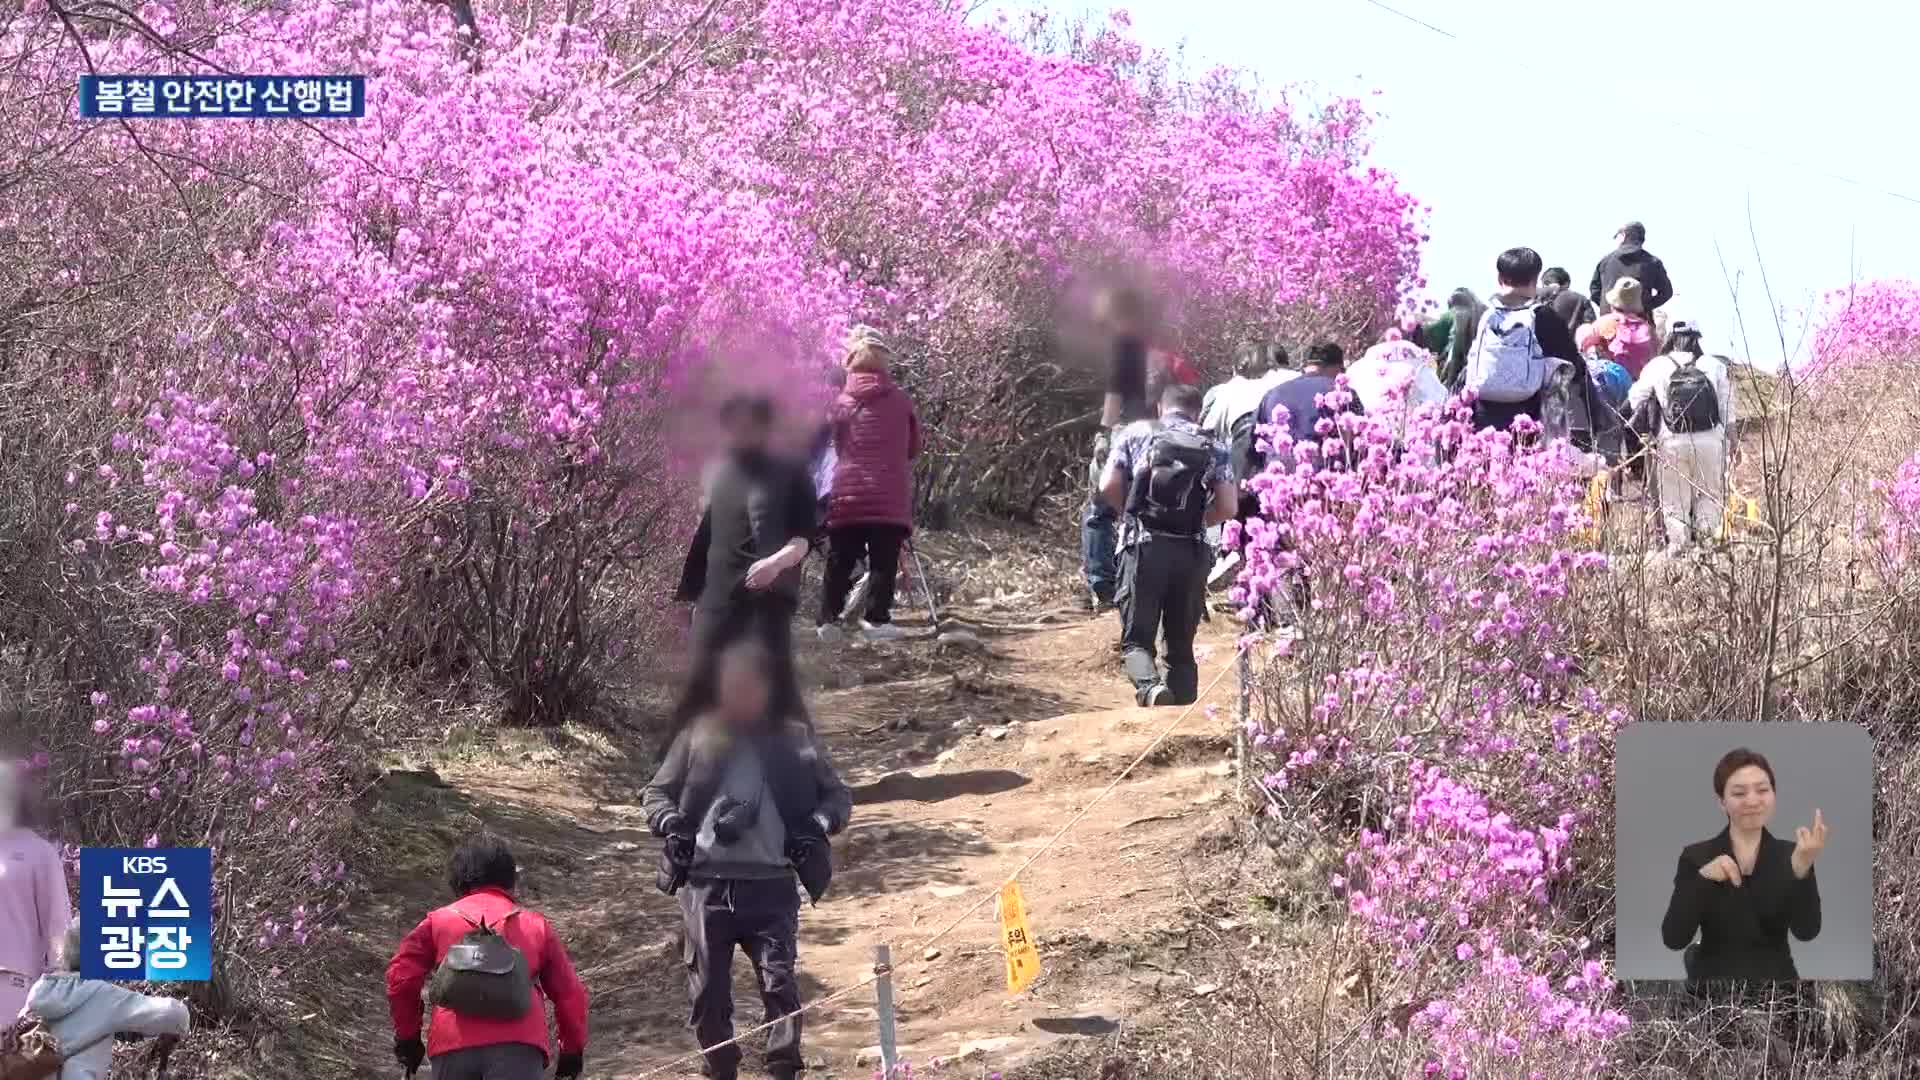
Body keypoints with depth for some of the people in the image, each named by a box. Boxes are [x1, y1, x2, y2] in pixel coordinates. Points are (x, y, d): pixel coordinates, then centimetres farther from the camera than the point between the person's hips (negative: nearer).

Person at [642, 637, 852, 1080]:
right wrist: (671, 824, -5)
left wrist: (818, 825, -5)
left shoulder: (795, 741, 7)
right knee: (708, 989, 4)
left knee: (779, 981, -13)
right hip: (706, 882, 1)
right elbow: (655, 795, 15)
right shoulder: (697, 740, 7)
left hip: (771, 882, -1)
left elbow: (838, 796, 15)